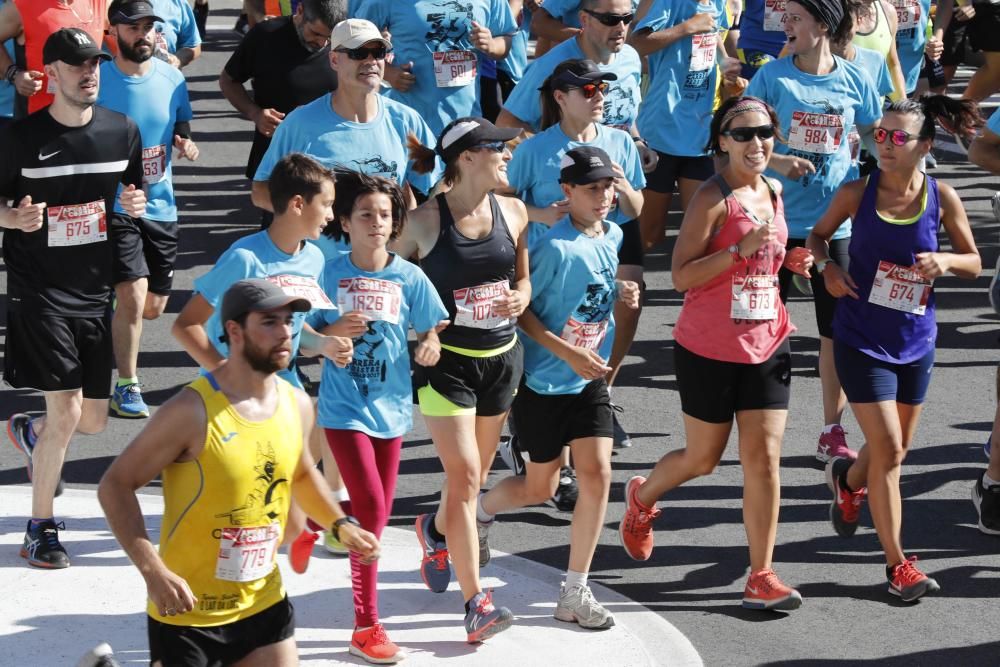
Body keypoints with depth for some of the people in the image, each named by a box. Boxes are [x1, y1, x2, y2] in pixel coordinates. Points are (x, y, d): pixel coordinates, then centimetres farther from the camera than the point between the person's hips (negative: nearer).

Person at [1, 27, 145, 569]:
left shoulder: (121, 131, 0)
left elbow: (133, 186, 16)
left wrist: (136, 203, -6)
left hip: (95, 290, 5)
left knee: (94, 418, 10)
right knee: (66, 412, -11)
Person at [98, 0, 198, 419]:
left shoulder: (172, 79, 0)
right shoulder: (97, 81, -12)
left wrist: (187, 146, -10)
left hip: (160, 206, 5)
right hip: (114, 206, -5)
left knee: (154, 307, 12)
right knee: (134, 295, -18)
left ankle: (108, 328, 46)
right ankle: (126, 388, -1)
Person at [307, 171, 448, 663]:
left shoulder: (408, 277, -2)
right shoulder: (329, 275, -6)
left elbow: (429, 332, 6)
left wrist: (430, 346, -16)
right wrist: (332, 332, -20)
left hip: (390, 406, 4)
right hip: (344, 407, -4)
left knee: (377, 516, 8)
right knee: (370, 510, -11)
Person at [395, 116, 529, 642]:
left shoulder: (512, 212, 3)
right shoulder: (426, 220, -11)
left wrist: (520, 298, -7)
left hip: (501, 357, 5)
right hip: (448, 361, -5)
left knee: (474, 475, 16)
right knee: (464, 475, -10)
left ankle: (436, 530, 49)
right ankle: (475, 601, -8)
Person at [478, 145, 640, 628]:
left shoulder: (613, 236, 1)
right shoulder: (555, 246, -21)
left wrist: (621, 292, -4)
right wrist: (569, 352, -22)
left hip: (589, 380, 6)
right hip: (543, 381, -6)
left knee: (597, 474, -4)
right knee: (540, 488, 7)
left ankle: (574, 593, 6)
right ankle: (477, 513, 41)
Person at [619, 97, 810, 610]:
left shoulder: (774, 192, 7)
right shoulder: (712, 199, -15)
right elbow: (682, 276, -19)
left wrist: (790, 260, 2)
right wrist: (741, 250, -29)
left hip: (766, 346, 5)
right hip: (709, 350, -5)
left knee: (764, 459, -1)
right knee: (703, 458, 11)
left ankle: (761, 577, 4)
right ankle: (642, 497, 43)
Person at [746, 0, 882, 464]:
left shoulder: (854, 80, 0)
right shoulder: (773, 76, -5)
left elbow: (876, 138, 11)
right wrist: (777, 162, -22)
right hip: (778, 218, -1)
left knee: (838, 329, 5)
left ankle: (833, 434, 16)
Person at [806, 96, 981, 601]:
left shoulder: (942, 199, -7)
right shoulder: (857, 193, -9)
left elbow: (973, 263, 3)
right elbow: (818, 234, 9)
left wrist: (946, 261, -18)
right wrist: (826, 266, -11)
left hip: (915, 344, 3)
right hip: (862, 341, -3)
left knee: (894, 449, 18)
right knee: (888, 450, -9)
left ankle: (847, 480, 54)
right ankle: (897, 564, 2)